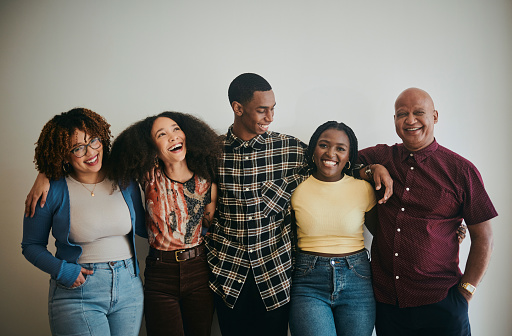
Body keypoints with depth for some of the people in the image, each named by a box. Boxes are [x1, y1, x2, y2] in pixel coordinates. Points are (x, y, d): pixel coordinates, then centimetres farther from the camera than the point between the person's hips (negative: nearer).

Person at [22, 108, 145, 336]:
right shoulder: (52, 191, -7)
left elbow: (143, 226, 14)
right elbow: (31, 245, 3)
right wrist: (61, 270, -13)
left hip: (128, 287, 3)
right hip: (77, 290, -3)